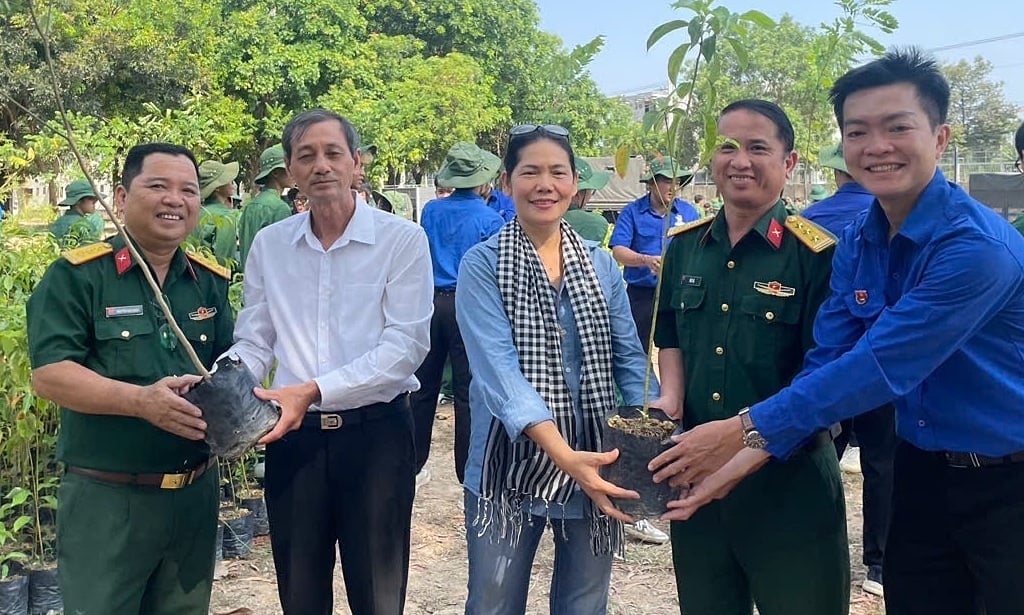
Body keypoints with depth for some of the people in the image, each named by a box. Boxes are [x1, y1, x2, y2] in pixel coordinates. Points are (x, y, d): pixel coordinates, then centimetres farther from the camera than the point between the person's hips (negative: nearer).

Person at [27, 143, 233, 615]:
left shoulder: (210, 282, 8)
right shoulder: (76, 276, -9)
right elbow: (49, 374, -16)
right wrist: (141, 401, -29)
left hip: (196, 493, 5)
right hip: (105, 499, -5)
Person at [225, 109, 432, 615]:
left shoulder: (402, 240, -8)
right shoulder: (268, 245, 5)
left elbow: (406, 345, -15)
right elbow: (254, 343, 7)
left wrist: (313, 391, -25)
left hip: (376, 432, -3)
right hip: (294, 436, 3)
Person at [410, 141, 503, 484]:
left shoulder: (431, 210, 3)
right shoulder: (489, 220, -9)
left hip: (430, 301, 4)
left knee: (423, 387, 13)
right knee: (467, 391, 3)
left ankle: (413, 460, 22)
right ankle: (467, 469, 11)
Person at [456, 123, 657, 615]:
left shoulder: (601, 265, 6)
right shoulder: (482, 265, -8)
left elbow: (628, 357, 7)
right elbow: (498, 368, -19)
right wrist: (562, 454, -31)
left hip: (594, 465, 4)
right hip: (509, 467, -3)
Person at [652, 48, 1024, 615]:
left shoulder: (979, 246, -24)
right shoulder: (857, 244, -1)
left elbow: (880, 366, -28)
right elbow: (826, 361, -5)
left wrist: (748, 430, -25)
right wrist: (750, 454, -17)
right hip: (923, 474, 6)